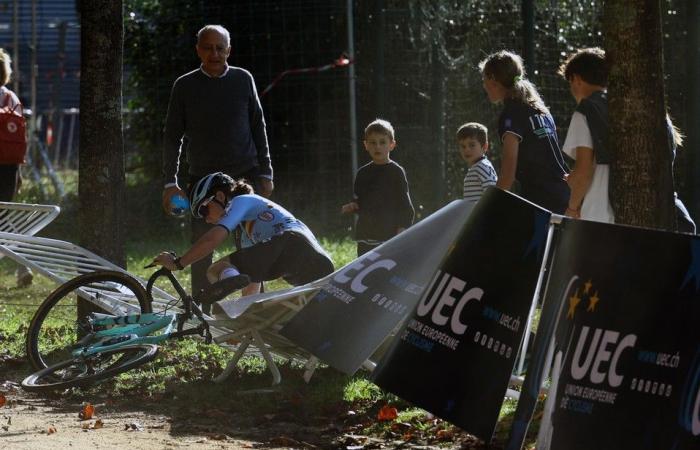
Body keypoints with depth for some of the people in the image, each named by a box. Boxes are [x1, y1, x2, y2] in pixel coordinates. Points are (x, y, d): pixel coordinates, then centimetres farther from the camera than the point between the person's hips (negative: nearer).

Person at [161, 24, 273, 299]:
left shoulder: (243, 79, 5)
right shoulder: (185, 86, 2)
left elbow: (258, 127, 10)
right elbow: (173, 136, 5)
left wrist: (265, 173, 6)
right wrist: (171, 181, 0)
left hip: (245, 176, 1)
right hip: (203, 178, -1)